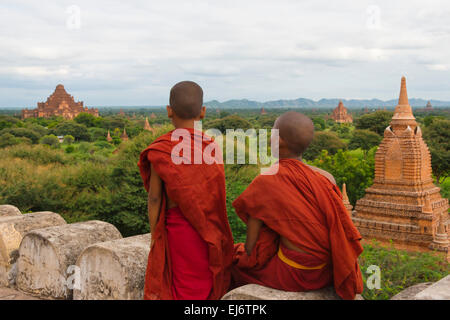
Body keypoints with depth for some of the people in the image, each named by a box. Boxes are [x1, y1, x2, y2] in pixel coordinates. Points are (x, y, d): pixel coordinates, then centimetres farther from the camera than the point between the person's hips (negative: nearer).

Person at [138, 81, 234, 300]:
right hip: (209, 230, 2)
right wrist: (215, 232, 8)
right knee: (207, 281, 16)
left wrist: (154, 235, 2)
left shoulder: (160, 150, -12)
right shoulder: (211, 147, -6)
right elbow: (217, 194, -3)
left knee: (184, 284, 11)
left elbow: (154, 198, -10)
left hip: (177, 227, -2)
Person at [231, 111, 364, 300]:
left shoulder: (263, 184, -17)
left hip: (295, 274, -5)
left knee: (231, 258, 24)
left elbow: (250, 247, -12)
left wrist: (247, 255, 11)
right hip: (326, 272, 6)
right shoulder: (326, 179, -5)